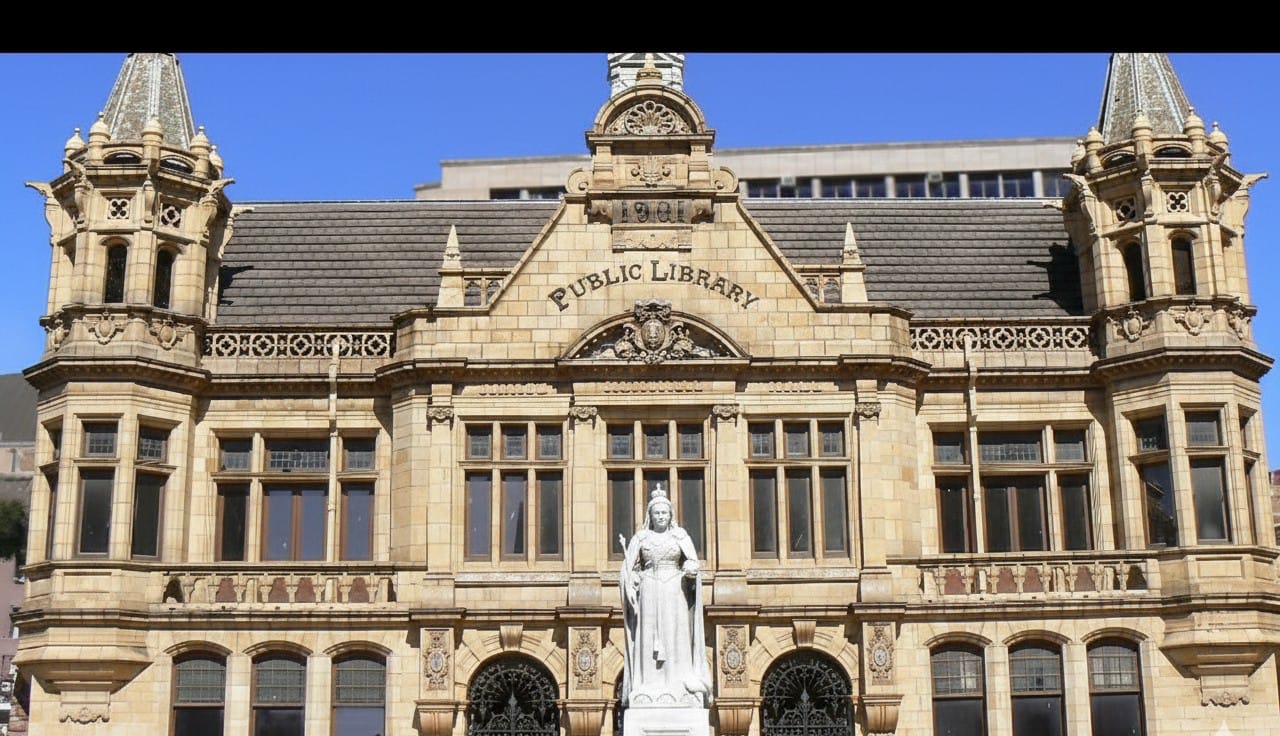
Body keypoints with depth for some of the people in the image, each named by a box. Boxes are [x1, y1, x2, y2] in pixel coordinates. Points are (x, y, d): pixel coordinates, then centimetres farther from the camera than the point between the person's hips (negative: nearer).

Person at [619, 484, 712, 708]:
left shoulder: (680, 535, 8)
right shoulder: (641, 537, 8)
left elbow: (693, 564, 4)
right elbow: (630, 568, 9)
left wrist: (690, 570, -16)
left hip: (675, 595, 0)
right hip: (649, 593, 0)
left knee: (677, 638, -3)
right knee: (649, 638, -3)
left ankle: (679, 686, -2)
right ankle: (651, 689, -2)